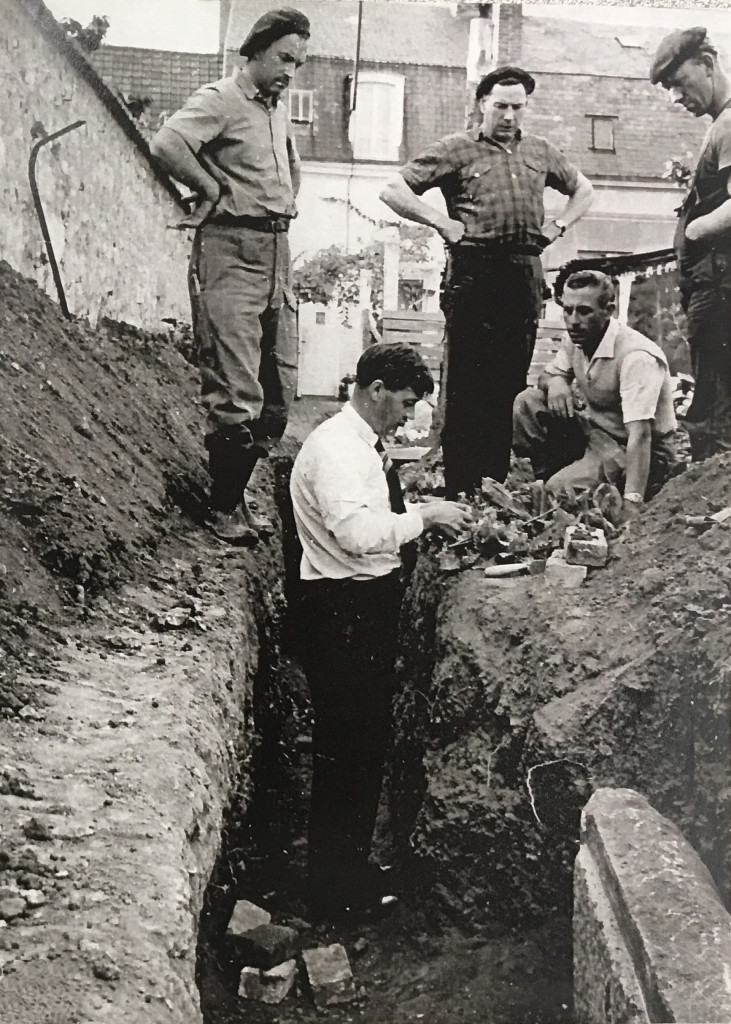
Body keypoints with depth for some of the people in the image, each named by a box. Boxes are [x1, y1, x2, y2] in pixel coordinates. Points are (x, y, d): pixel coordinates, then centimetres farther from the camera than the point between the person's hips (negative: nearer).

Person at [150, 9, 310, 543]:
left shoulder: (279, 110, 20)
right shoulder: (220, 99, -7)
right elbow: (167, 144, -26)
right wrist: (213, 189, -13)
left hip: (277, 254, 9)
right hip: (231, 253, -9)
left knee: (279, 388, 8)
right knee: (237, 390, -10)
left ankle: (237, 493, 21)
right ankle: (223, 508, 3)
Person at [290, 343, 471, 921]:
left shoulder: (366, 445, 15)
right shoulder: (335, 446, -17)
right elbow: (356, 530, -30)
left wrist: (423, 519, 7)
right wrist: (424, 515, -19)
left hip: (372, 603, 11)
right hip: (342, 610, -10)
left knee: (370, 740, 19)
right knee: (345, 748, -1)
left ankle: (353, 863, 35)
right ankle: (335, 891, 13)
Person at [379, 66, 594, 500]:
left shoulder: (541, 152, 17)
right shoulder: (457, 149, 3)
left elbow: (584, 190, 31)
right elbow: (394, 191, -1)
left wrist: (558, 227, 14)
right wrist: (443, 223, -7)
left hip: (525, 272, 5)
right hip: (473, 271, -5)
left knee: (511, 382, 6)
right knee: (467, 384, -5)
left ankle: (498, 483, 14)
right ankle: (460, 489, 0)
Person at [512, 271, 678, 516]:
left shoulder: (637, 356, -28)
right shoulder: (577, 340, -3)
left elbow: (639, 434, -36)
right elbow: (547, 375, 14)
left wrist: (632, 506, -44)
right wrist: (555, 382, -15)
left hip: (632, 452, -8)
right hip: (594, 432, 8)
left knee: (561, 490, -31)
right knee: (527, 402, -9)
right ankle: (545, 478, -3)